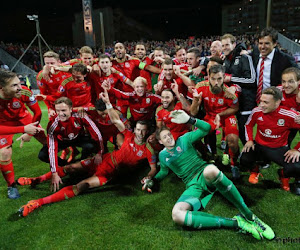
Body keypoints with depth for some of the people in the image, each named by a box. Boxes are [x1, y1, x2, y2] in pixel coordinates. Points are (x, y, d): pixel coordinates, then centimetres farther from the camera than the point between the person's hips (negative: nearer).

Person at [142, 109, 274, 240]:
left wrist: (190, 120, -11)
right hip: (193, 186, 2)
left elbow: (207, 128, 2)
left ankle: (248, 215, -30)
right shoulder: (162, 155, 17)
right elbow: (164, 171, 34)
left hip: (205, 174, -2)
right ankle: (235, 223, -32)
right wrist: (153, 181, 18)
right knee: (177, 215, -33)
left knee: (210, 170, -45)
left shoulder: (184, 139, 10)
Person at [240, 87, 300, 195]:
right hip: (259, 146, 2)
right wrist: (249, 140, -1)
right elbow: (248, 125, 10)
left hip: (279, 149, -2)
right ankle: (255, 170, 15)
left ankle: (283, 174, 15)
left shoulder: (289, 115, -20)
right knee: (244, 160, -27)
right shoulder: (257, 111, -10)